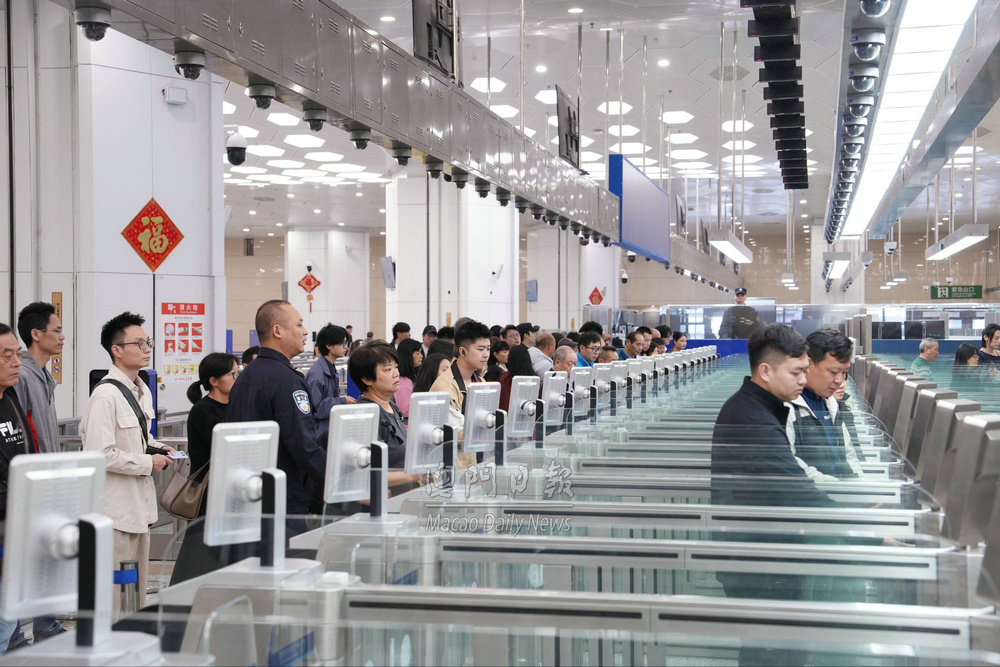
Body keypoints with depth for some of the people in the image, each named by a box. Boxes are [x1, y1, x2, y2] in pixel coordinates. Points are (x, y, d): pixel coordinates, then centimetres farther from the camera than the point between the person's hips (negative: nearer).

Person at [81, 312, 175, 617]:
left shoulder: (142, 391, 10)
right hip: (116, 505, -9)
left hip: (140, 500, 9)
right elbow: (100, 455, -24)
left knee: (138, 589, 18)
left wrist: (157, 447, 6)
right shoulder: (106, 395, -19)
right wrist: (148, 463, -17)